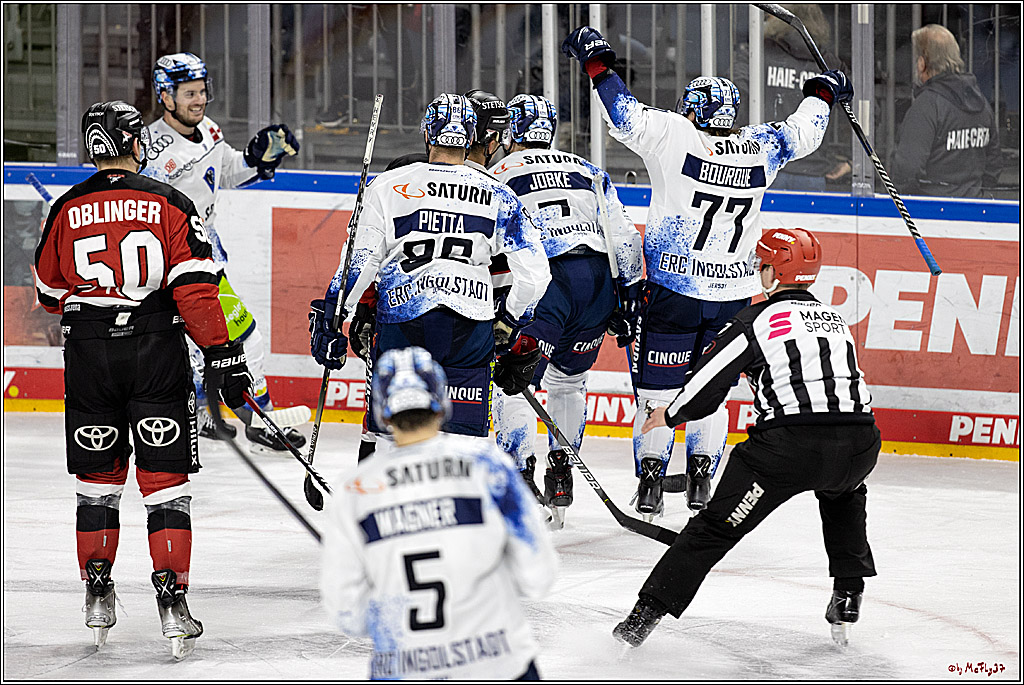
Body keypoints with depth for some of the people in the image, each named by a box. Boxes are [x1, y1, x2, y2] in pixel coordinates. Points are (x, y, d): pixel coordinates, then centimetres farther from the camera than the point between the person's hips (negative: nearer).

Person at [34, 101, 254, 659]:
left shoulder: (67, 211, 3)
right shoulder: (168, 204, -4)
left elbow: (50, 294, 15)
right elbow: (195, 289, -11)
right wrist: (223, 356, -9)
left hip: (88, 356, 2)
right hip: (157, 353, -2)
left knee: (97, 478, 16)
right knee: (165, 481, 1)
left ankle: (97, 595, 19)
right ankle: (172, 600, -5)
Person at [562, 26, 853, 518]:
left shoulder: (676, 137, -14)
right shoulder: (760, 149, -1)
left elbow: (626, 116, -13)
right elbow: (803, 132, 16)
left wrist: (596, 62, -1)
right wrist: (821, 92, 35)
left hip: (673, 292, -4)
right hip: (733, 294, 4)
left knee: (658, 389, 6)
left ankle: (650, 482, 8)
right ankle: (701, 479, 15)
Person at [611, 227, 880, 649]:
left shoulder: (759, 319, 8)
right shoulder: (835, 320, 25)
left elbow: (707, 380, 10)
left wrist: (669, 416, 28)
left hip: (790, 443, -5)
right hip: (858, 446, 5)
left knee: (716, 527, 4)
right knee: (844, 494, 39)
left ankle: (647, 612, 2)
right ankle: (848, 595, 30)